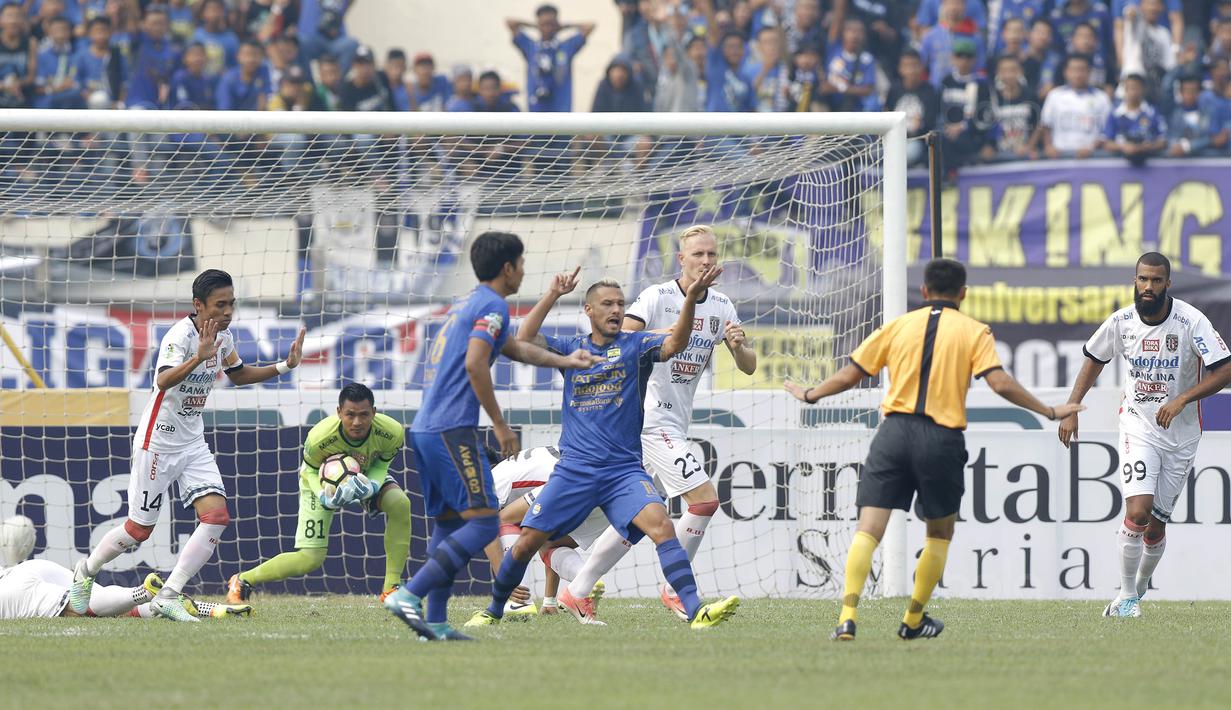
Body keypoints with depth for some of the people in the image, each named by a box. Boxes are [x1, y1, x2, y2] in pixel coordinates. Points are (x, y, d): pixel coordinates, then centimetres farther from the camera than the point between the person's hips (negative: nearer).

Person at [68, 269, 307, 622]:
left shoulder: (224, 338, 2)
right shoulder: (181, 335, -23)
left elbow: (238, 374, 23)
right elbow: (164, 381, -40)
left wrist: (284, 366, 12)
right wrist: (199, 358, -56)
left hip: (193, 444, 7)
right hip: (157, 443, -7)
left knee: (216, 516, -11)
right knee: (140, 528, 1)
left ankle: (168, 597, -7)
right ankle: (86, 571, 29)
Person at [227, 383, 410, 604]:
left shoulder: (392, 432, -34)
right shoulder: (319, 438, -39)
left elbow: (382, 463, -13)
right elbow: (310, 470, -18)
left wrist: (373, 485, -36)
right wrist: (324, 497, -39)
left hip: (368, 476, 3)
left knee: (399, 503, -28)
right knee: (311, 559, -10)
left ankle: (391, 588, -16)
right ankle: (242, 581, 14)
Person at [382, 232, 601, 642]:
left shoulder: (467, 305, 23)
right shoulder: (492, 306, -6)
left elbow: (515, 348, 37)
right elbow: (475, 364, -18)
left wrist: (564, 361, 43)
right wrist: (499, 424, -12)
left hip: (425, 429, 10)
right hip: (452, 430, -10)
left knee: (447, 524, 11)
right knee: (482, 524, -10)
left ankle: (436, 623, 6)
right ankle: (409, 595, -21)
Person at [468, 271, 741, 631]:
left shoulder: (635, 345, 4)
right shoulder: (570, 348, 10)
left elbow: (675, 343, -15)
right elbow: (524, 340, -3)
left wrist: (690, 299, -32)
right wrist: (553, 294, -6)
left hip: (624, 469, -2)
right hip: (574, 469, 2)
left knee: (660, 523, -24)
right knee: (528, 540, -1)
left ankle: (695, 612, -31)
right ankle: (494, 611, 21)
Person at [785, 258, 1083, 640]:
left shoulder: (899, 326, 12)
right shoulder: (974, 332, 5)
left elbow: (849, 375, 13)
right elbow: (1000, 383, -7)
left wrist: (810, 394, 30)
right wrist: (1049, 412, 2)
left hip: (894, 431, 1)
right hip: (942, 437, -1)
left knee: (868, 530, -4)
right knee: (940, 533, 19)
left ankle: (848, 617, -20)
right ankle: (914, 620, 23)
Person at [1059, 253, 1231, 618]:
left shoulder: (1191, 321, -15)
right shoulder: (1121, 322, -5)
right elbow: (1094, 360, 14)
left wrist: (1182, 399, -25)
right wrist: (1071, 409, 9)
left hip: (1181, 434, 0)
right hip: (1137, 426, 0)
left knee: (1156, 524, 4)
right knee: (1138, 512, -19)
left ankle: (1140, 586, 30)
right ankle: (1127, 596, -5)